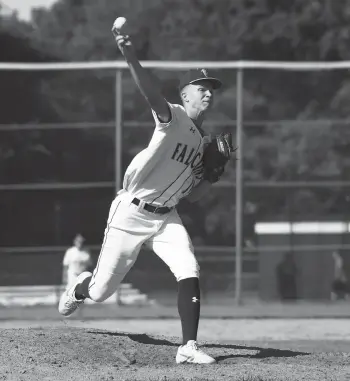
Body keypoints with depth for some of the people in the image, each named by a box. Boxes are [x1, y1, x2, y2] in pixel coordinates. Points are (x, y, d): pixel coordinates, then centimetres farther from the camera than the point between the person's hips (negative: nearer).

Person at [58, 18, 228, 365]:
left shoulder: (203, 141, 11)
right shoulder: (173, 117, -11)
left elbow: (192, 195, 16)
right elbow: (152, 94, -35)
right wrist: (130, 57, -53)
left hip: (166, 218, 6)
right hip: (131, 212, -6)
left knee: (189, 274, -18)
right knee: (101, 292, 4)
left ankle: (188, 347, -16)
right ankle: (79, 288, 41)